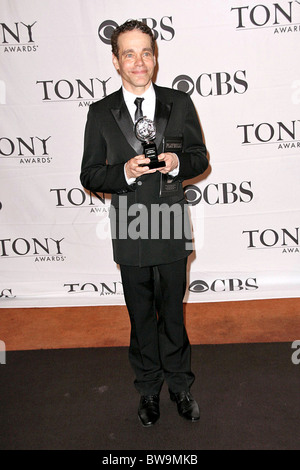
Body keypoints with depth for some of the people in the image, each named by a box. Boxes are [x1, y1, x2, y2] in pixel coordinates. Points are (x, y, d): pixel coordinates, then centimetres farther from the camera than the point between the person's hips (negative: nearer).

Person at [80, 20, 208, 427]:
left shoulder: (180, 103, 0)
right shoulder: (101, 113, -2)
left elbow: (200, 157, 6)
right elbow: (90, 176, -1)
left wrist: (177, 162, -17)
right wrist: (125, 172, -21)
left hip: (172, 229, 1)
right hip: (130, 233, 0)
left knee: (173, 313, 15)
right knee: (141, 317, 15)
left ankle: (179, 385, 37)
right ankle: (149, 389, 36)